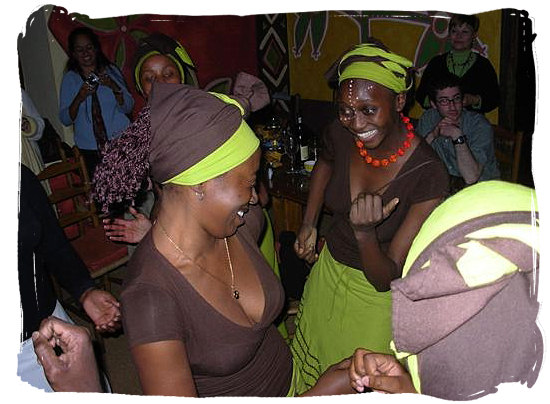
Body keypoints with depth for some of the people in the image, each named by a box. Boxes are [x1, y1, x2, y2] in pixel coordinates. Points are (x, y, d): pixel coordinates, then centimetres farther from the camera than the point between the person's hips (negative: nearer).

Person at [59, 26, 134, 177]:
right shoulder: (70, 78, 5)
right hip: (89, 149, 0)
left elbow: (127, 108, 0)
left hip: (120, 142, 0)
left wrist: (114, 87, -16)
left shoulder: (111, 71, 6)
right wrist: (79, 98, -18)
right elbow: (65, 120, -2)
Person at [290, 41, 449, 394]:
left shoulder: (428, 175, -29)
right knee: (311, 372, 28)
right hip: (328, 272, 5)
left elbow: (387, 280, -25)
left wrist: (364, 232, -43)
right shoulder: (340, 134, -17)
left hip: (377, 299, -4)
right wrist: (308, 224, 4)